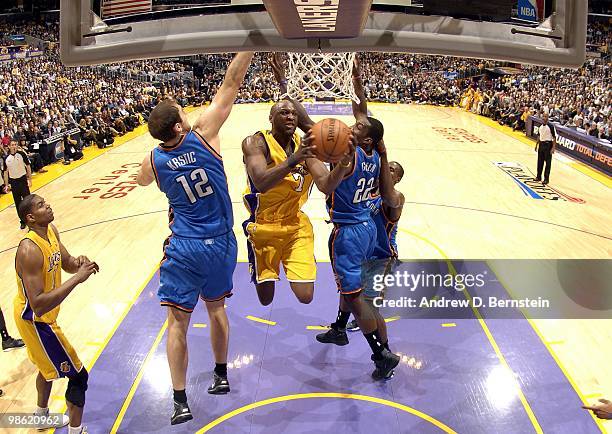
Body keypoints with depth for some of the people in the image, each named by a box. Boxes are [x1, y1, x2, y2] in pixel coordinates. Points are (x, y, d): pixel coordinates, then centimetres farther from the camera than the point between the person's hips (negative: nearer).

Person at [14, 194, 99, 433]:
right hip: (35, 321, -10)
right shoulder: (30, 250, -32)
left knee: (49, 367, 31)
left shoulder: (51, 231, -5)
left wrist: (79, 264, -14)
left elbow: (67, 264, 10)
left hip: (38, 316, 10)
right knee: (78, 375, -2)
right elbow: (38, 306, -38)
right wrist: (77, 278, -40)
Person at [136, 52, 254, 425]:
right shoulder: (203, 135, -12)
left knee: (178, 321, 6)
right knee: (216, 308, 21)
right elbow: (231, 84, -12)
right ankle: (221, 375, 36)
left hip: (185, 250, -1)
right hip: (221, 243, 2)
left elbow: (141, 181, 20)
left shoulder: (154, 162, -7)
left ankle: (181, 402, 7)